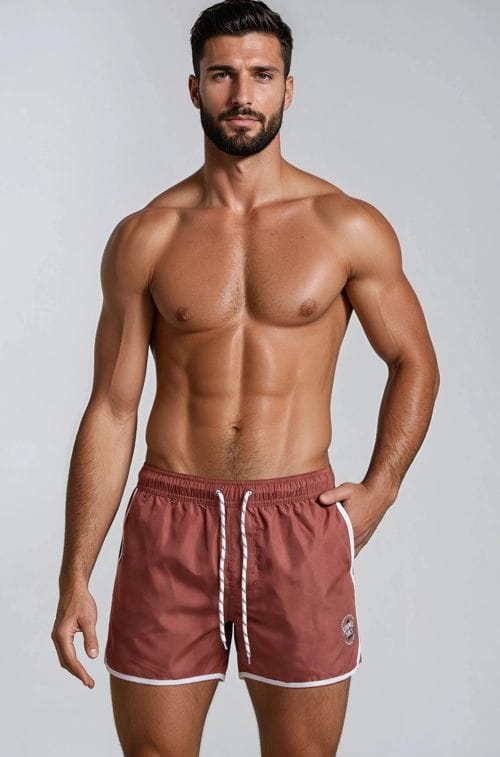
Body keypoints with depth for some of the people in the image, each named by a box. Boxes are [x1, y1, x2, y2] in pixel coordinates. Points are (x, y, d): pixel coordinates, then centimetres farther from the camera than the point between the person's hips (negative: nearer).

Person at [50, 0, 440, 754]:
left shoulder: (349, 227, 0)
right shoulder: (144, 238, 1)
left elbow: (414, 364, 11)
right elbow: (111, 410, 2)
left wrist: (378, 490, -1)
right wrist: (75, 580, 1)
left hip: (300, 522, 0)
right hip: (170, 521, 1)